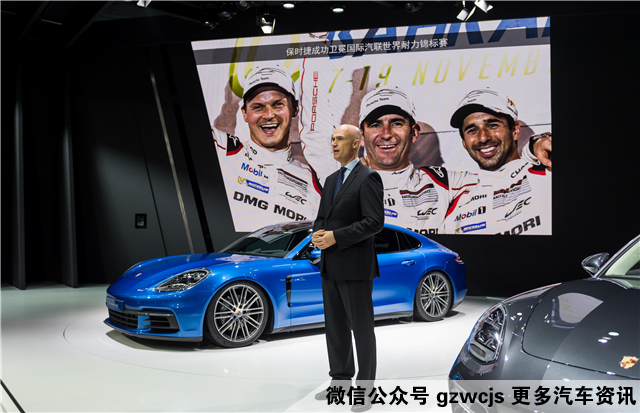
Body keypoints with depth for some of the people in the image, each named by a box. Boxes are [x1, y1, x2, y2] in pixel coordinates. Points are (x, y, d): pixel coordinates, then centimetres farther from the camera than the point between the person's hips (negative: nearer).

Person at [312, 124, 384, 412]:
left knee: (361, 329, 2)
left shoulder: (368, 178, -9)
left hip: (355, 267, -8)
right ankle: (340, 380, 28)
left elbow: (374, 222, -18)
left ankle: (365, 389, 12)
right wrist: (318, 233, -3)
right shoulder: (331, 180, 16)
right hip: (330, 267, 8)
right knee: (335, 327, 15)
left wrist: (335, 237, -20)